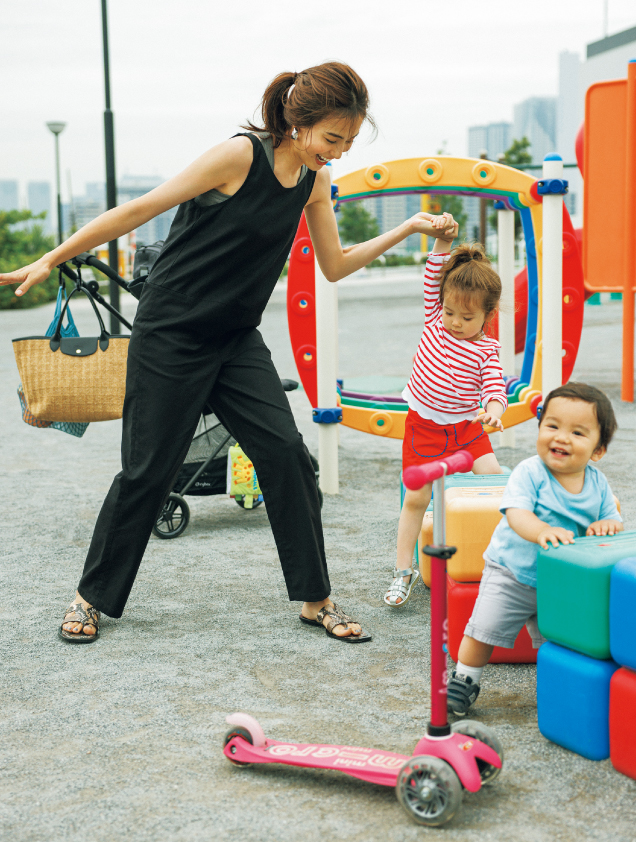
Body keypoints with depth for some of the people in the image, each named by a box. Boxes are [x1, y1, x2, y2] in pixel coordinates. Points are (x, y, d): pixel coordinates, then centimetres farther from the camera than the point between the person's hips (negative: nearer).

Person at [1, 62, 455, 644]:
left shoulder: (314, 181, 3)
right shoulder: (240, 156, -18)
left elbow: (335, 266, 12)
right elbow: (138, 211, -15)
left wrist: (407, 229, 3)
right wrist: (50, 261, -13)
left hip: (236, 341, 6)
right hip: (170, 335, -6)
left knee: (286, 453, -4)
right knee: (148, 469, -1)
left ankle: (315, 599, 8)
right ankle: (94, 597, 20)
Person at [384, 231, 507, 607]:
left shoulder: (486, 348, -7)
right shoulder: (435, 322, -2)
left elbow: (495, 384, -16)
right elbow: (433, 281, -4)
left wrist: (494, 407, -38)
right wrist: (443, 243, -16)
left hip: (467, 427, 0)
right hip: (424, 427, 0)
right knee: (416, 497, -3)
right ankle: (404, 570, 4)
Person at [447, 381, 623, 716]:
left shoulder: (598, 484, -5)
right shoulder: (530, 472, -20)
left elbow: (612, 518, 4)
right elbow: (516, 512, -33)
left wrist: (607, 525, -22)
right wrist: (542, 531, -53)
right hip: (511, 575, -3)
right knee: (484, 629, -2)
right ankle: (464, 679, 19)